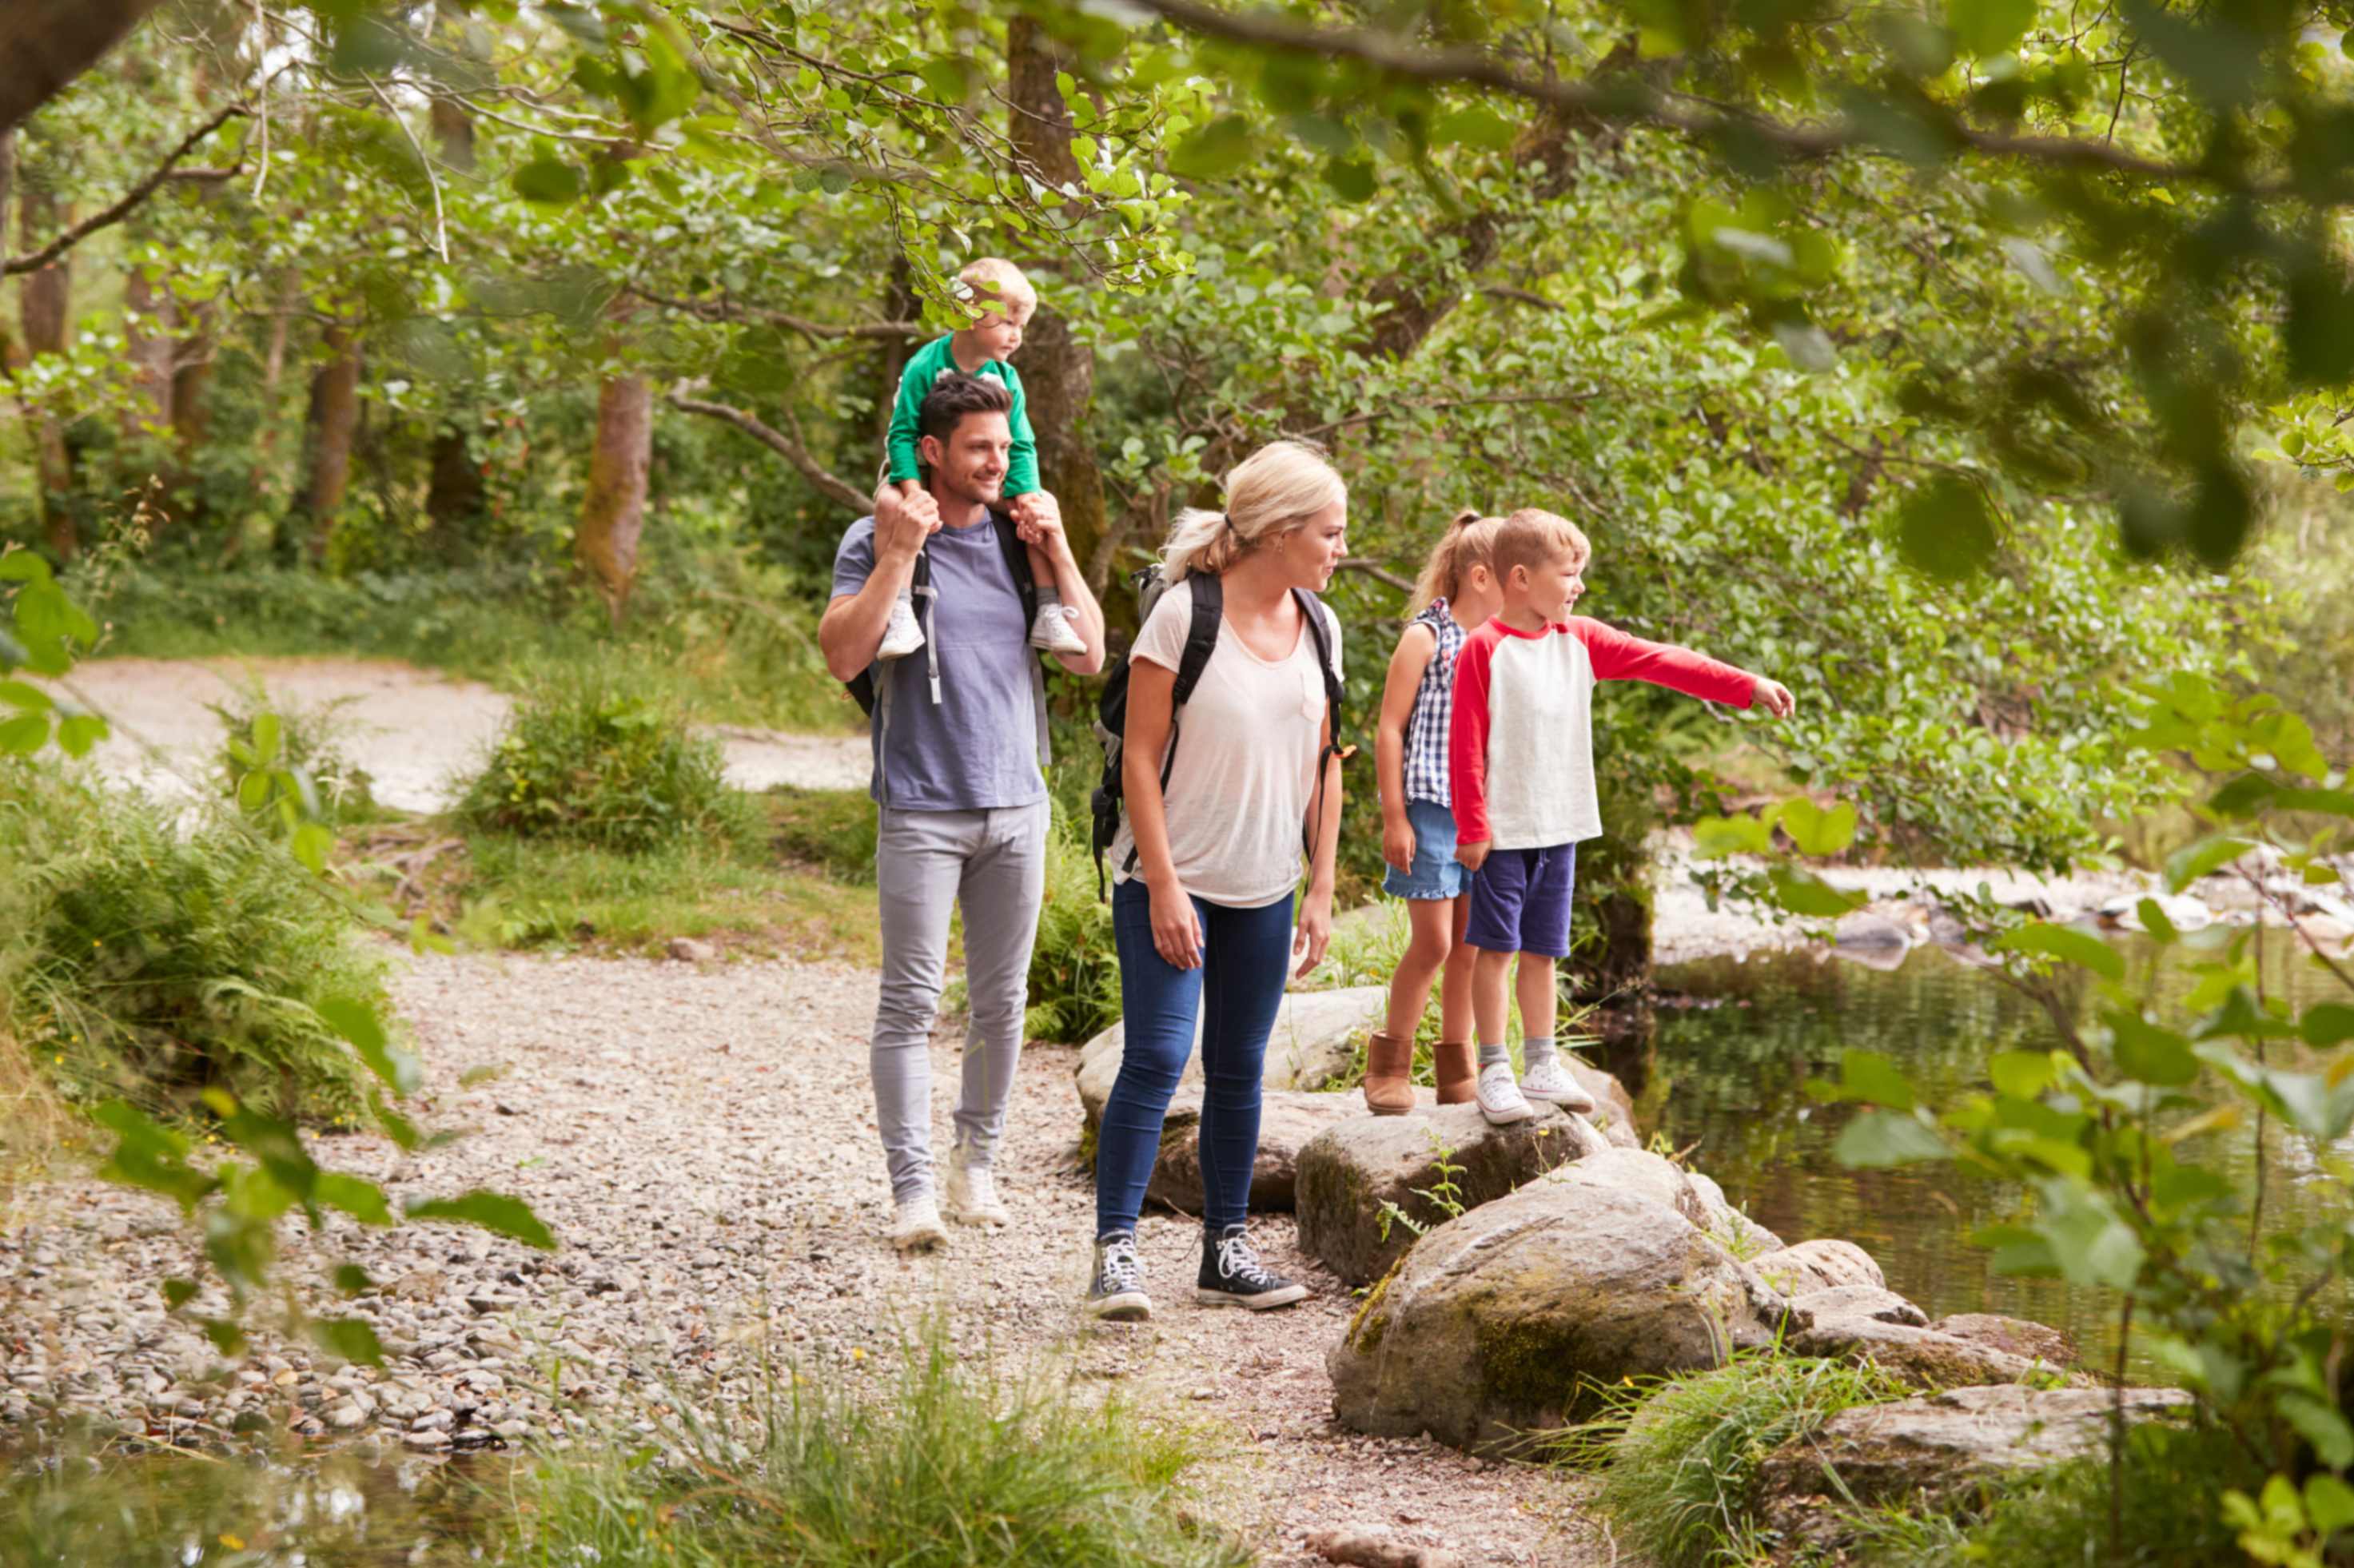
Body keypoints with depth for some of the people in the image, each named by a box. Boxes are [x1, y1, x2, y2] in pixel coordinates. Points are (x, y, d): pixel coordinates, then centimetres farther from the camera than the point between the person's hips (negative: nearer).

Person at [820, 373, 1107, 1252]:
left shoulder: (1019, 540, 12)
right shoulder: (877, 541, -1)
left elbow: (1088, 657, 10)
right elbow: (843, 655, -13)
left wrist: (1059, 554, 1)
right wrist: (898, 555, -16)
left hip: (1016, 807, 5)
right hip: (922, 807, -4)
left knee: (1002, 1001, 8)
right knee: (911, 1002, -7)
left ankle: (976, 1163, 20)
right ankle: (912, 1190, -7)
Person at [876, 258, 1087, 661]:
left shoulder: (1006, 378, -5)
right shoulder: (926, 366, -18)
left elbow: (1020, 446, -3)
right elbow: (902, 433, -18)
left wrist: (1025, 497, -19)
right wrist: (913, 491, -31)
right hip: (926, 471, -4)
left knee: (1040, 505, -17)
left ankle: (1049, 614, -13)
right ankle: (900, 611, -40)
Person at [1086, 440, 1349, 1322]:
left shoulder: (1319, 629, 6)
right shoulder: (1183, 614, -12)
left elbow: (1323, 764, 13)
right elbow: (1140, 756, -12)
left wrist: (1322, 890, 9)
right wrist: (1164, 885, -15)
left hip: (1264, 890, 6)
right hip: (1173, 879, -6)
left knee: (1239, 1067, 10)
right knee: (1156, 1058, -13)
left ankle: (1226, 1250, 18)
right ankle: (1114, 1250, -8)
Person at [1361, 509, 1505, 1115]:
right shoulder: (1425, 638, -8)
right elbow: (1390, 729, -8)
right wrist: (1393, 818, -11)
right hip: (1431, 808, -6)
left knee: (1471, 944, 7)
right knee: (1432, 943, -6)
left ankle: (1457, 1071, 17)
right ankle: (1389, 1066, 9)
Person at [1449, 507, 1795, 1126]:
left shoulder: (1579, 641, 7)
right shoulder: (1484, 649, -11)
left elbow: (1661, 662, 5)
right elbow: (1465, 746, -12)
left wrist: (1747, 686, 0)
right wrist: (1471, 827, -14)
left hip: (1560, 828, 6)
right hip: (1503, 829, -6)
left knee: (1542, 950, 12)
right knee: (1495, 947, 0)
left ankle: (1541, 1066, 20)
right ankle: (1493, 1072, 6)